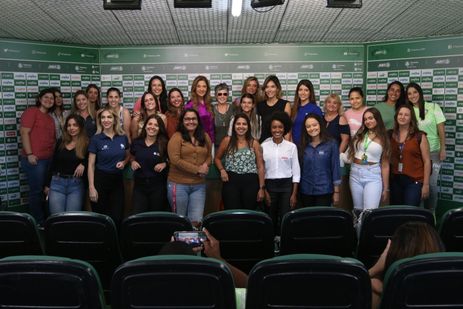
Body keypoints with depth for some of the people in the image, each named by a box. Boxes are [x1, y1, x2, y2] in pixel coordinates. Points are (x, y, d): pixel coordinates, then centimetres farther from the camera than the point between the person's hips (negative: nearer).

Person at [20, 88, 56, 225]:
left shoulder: (50, 118, 18)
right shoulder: (31, 111, -5)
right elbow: (24, 132, -12)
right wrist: (29, 154, -18)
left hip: (49, 159, 8)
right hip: (34, 159, -8)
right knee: (36, 191, -1)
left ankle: (46, 219, 22)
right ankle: (38, 222, 9)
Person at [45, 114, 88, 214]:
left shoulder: (86, 144, -3)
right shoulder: (60, 142, 10)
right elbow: (53, 164, 15)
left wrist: (83, 163, -19)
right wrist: (48, 185, 15)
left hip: (76, 184, -3)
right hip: (57, 183, 3)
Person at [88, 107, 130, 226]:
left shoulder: (123, 137, 3)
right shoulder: (96, 139, -5)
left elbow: (127, 156, 19)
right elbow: (91, 165, -5)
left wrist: (123, 163, -4)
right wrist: (91, 187, -10)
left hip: (117, 180, 2)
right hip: (100, 180, -2)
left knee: (117, 217, 1)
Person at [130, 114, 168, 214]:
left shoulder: (164, 144, -6)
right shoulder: (136, 142, 2)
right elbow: (132, 157, 20)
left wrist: (165, 164, -12)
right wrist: (132, 162, -1)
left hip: (158, 186, -2)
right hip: (139, 184, 2)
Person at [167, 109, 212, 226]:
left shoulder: (205, 137, 9)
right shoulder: (177, 137, -6)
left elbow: (209, 156, 17)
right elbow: (175, 159, -15)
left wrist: (206, 165, -7)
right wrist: (197, 169, -15)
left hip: (199, 185, 4)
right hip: (178, 184, -3)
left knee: (196, 221, 2)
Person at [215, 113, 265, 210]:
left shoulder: (254, 143, 5)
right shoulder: (227, 141, 5)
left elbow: (260, 167, 4)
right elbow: (217, 158, 17)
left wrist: (262, 188, 0)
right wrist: (222, 170, -3)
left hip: (250, 182, 1)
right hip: (231, 181, 0)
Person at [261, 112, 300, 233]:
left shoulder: (291, 146, -1)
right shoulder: (264, 146, 0)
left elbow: (296, 171, 1)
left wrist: (294, 194, -3)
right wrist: (264, 191, -2)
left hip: (287, 185, -1)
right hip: (269, 185, 1)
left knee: (285, 217, -4)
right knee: (271, 217, 5)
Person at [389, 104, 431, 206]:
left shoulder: (420, 136, -5)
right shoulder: (390, 135, 5)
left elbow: (427, 161, -5)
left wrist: (426, 185, -7)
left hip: (414, 181, -4)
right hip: (395, 180, 4)